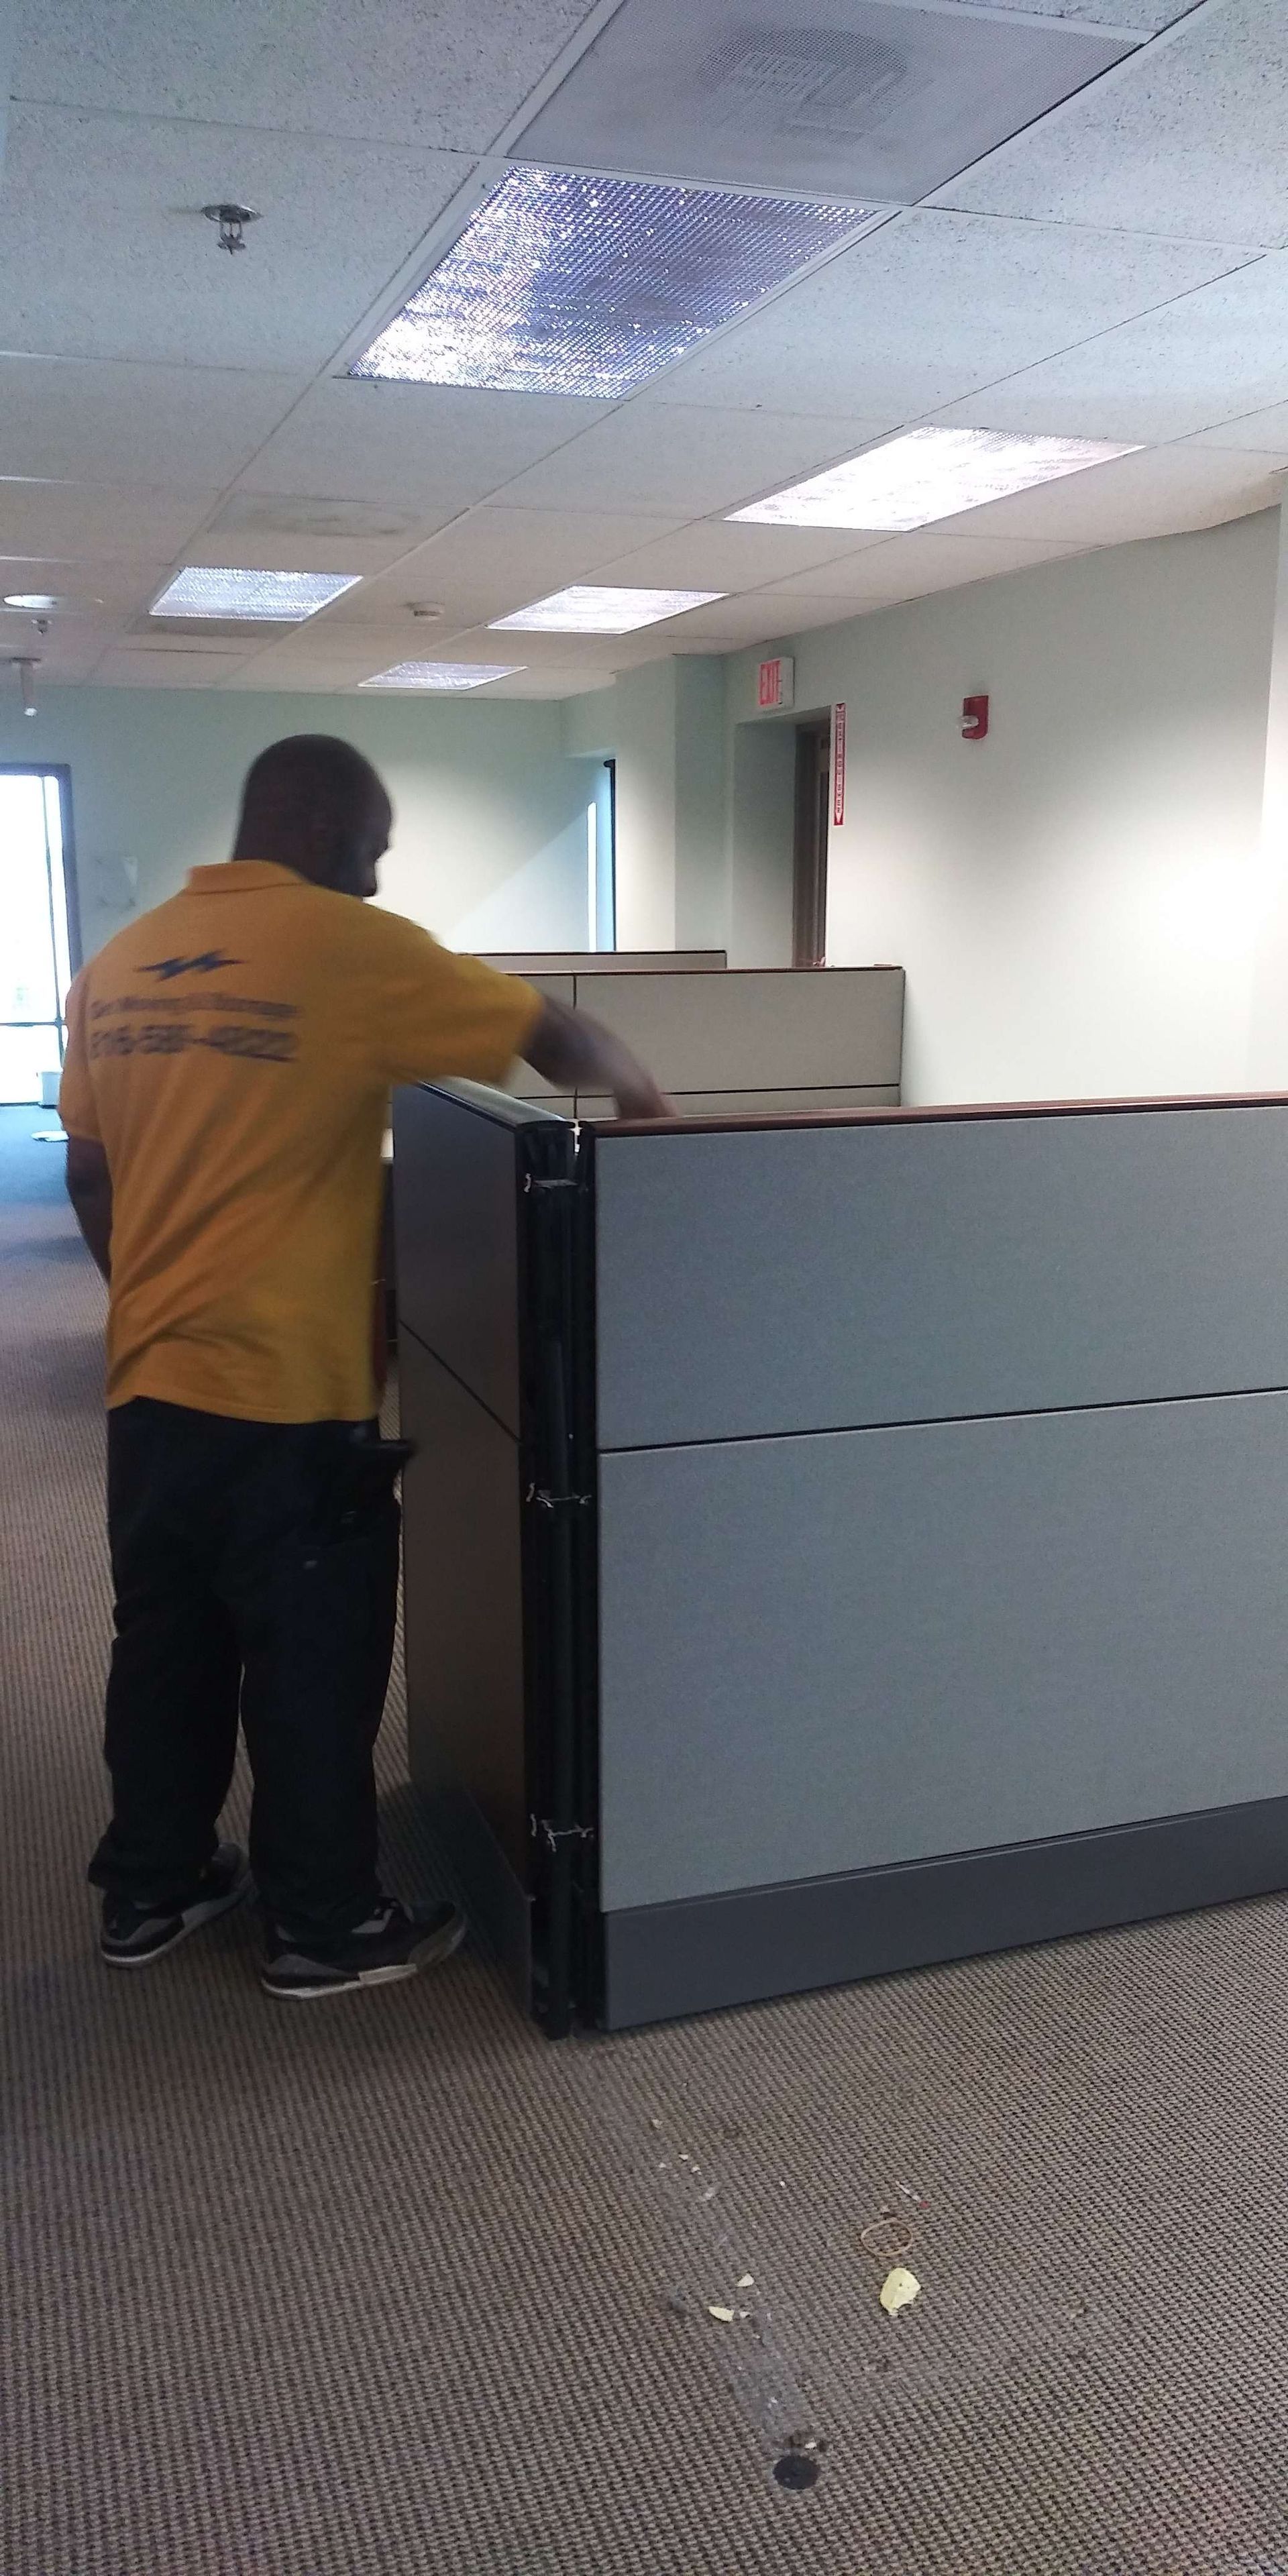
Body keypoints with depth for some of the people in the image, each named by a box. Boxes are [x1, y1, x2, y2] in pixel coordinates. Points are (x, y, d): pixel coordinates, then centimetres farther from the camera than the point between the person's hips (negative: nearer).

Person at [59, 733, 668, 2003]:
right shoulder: (347, 946, -11)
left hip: (147, 1382, 7)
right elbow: (558, 1041, -7)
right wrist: (639, 1091, 13)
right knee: (313, 1664, 7)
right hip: (289, 1390, -7)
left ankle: (147, 1892, 33)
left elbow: (88, 1177, 14)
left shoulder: (117, 965, 9)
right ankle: (325, 1928, 21)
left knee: (164, 1646, 19)